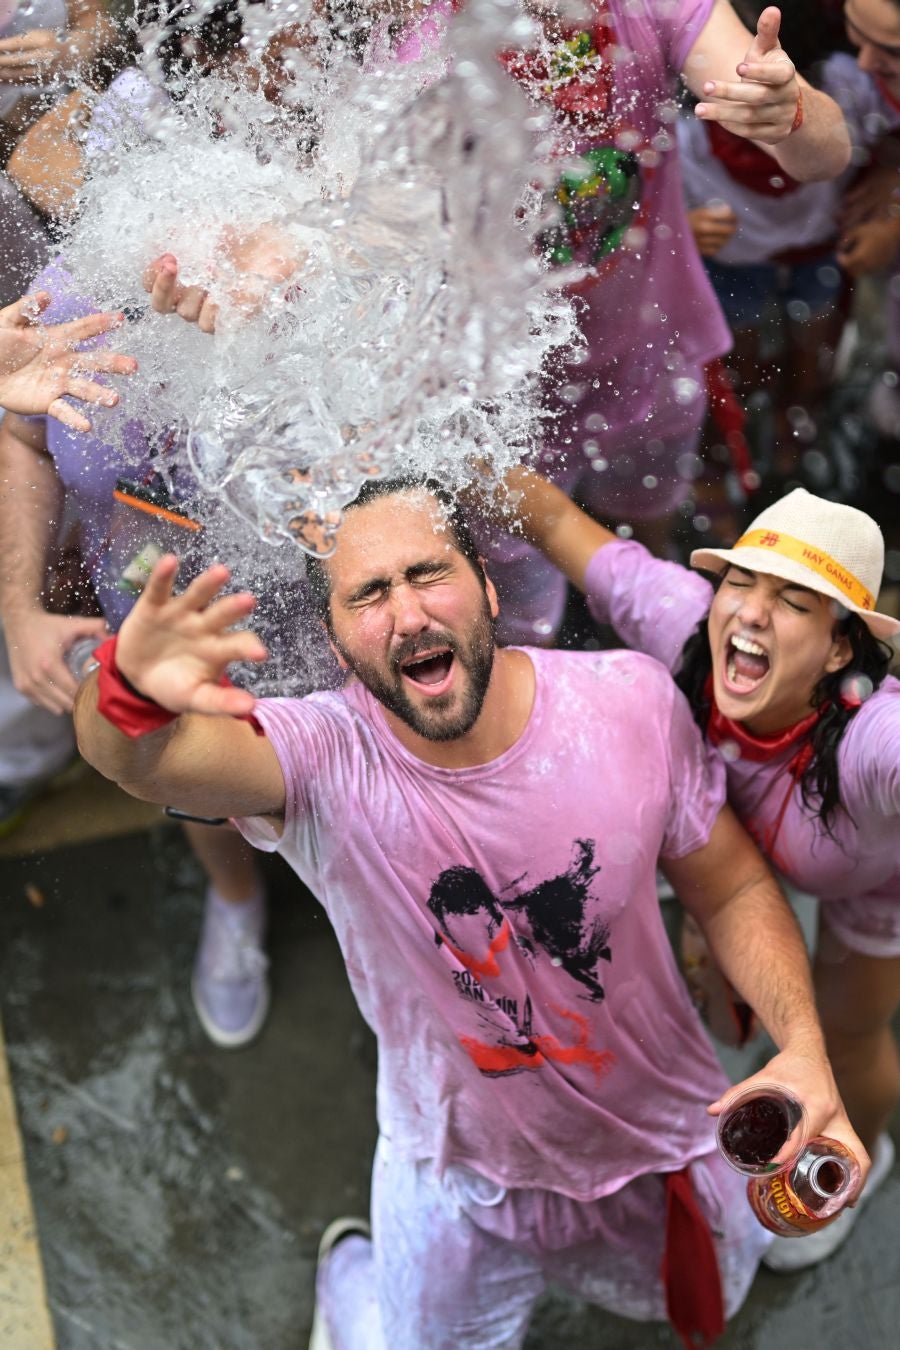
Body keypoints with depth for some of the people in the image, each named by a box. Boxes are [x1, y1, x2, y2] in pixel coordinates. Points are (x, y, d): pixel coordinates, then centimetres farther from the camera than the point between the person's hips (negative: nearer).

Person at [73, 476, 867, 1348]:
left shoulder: (630, 701, -22)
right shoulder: (323, 761, -30)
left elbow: (731, 890, -10)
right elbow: (143, 758, -50)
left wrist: (802, 1042, -26)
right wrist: (132, 691, -74)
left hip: (663, 1135, 3)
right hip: (462, 1175, -2)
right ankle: (349, 1276, 56)